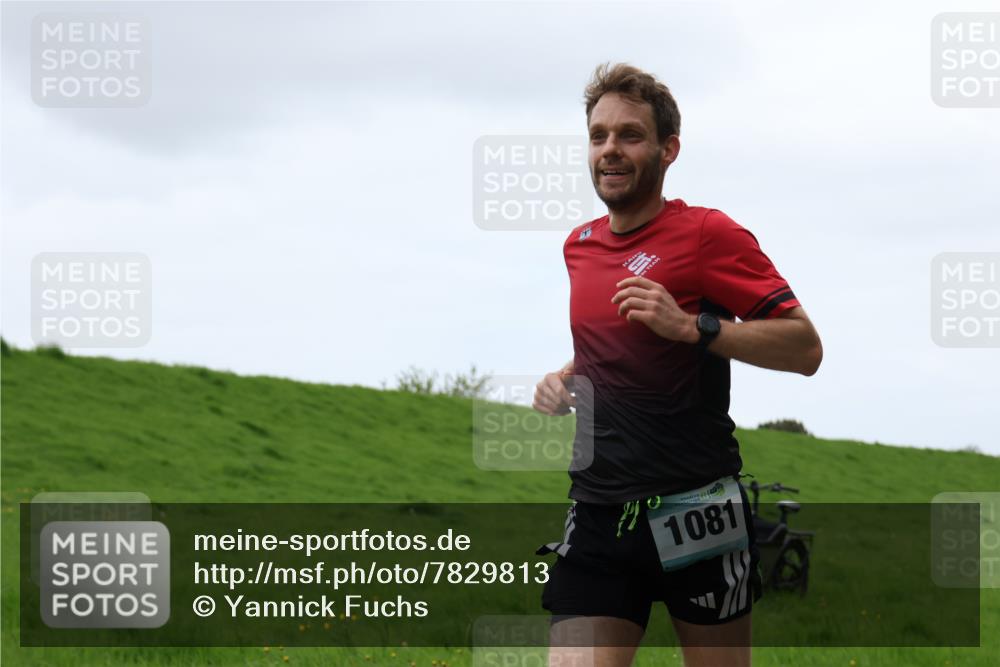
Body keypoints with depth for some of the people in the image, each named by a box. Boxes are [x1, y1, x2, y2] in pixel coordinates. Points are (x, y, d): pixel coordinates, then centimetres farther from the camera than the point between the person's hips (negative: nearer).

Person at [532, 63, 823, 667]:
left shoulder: (707, 233, -7)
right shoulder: (579, 245, 13)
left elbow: (805, 348, -13)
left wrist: (690, 326, -22)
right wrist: (564, 379, 10)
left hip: (695, 513, -5)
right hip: (598, 516, 5)